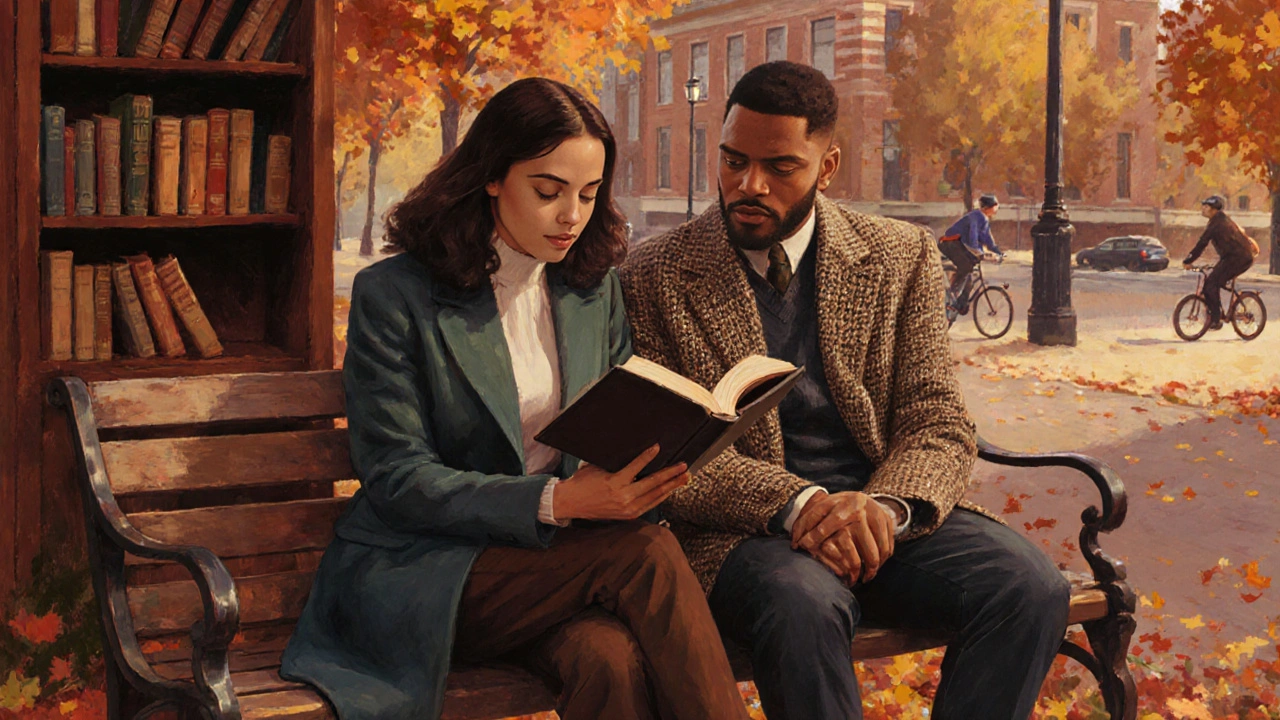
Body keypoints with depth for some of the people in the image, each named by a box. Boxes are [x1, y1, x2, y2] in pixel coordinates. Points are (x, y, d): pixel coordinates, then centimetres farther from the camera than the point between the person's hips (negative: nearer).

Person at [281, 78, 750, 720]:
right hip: (420, 570, -4)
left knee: (612, 659, -32)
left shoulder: (594, 287, 11)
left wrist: (638, 471, -8)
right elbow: (396, 480, -11)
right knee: (647, 555, -28)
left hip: (557, 558, 4)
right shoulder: (392, 295, -6)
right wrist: (555, 500, -24)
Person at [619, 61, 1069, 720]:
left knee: (1030, 584, -23)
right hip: (745, 530, -3)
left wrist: (888, 505, -18)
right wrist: (796, 504, -22)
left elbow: (940, 422, 5)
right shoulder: (655, 277, 1)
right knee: (803, 602, -36)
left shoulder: (901, 258, 9)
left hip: (888, 515, 3)